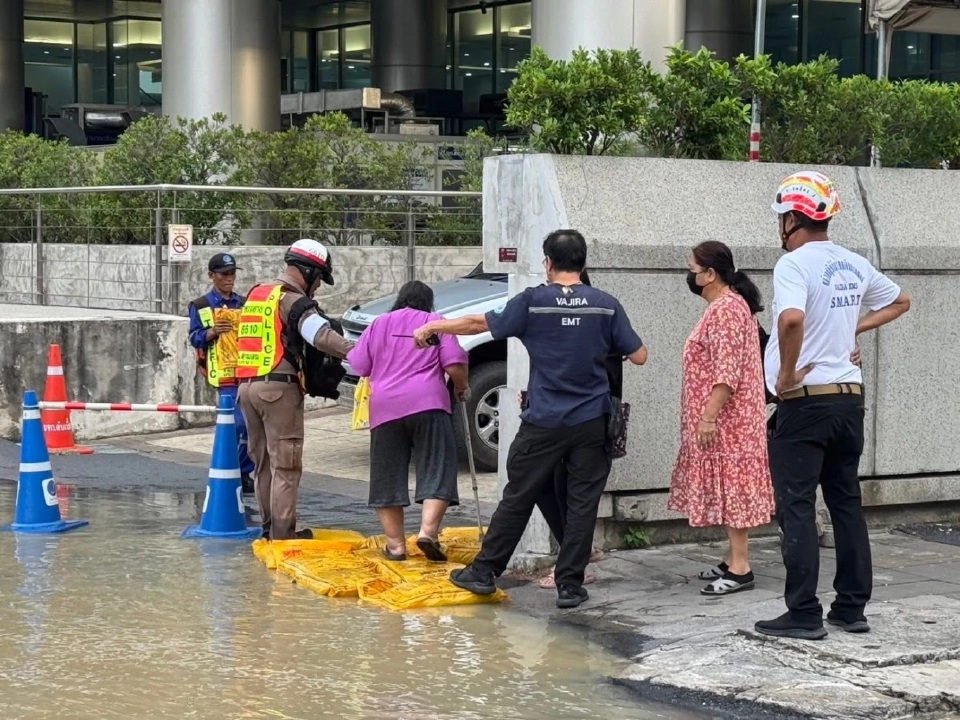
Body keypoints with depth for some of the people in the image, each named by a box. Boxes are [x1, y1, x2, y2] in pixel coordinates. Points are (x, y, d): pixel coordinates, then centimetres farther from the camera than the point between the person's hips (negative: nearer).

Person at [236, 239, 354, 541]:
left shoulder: (256, 295, 18)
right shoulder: (294, 301, -10)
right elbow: (322, 336, -25)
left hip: (247, 384, 8)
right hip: (279, 387, -8)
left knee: (263, 461, 15)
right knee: (285, 464, -5)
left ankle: (269, 526, 20)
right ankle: (282, 531, -7)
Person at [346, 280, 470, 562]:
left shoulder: (379, 324, 16)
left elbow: (358, 367, 15)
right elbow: (455, 365, -1)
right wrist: (461, 388, 18)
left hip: (385, 408, 2)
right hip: (428, 404, -2)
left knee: (388, 478, 8)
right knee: (437, 472, -1)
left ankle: (395, 544, 7)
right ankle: (428, 531, -19)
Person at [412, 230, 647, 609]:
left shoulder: (533, 302, -7)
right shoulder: (606, 306, -2)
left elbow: (480, 323, 1)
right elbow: (639, 356, 1)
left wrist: (431, 327, 15)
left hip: (543, 422, -1)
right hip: (591, 422, 1)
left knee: (517, 499, 9)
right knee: (582, 503, 6)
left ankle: (484, 572, 16)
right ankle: (570, 585, 7)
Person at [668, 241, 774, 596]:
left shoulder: (725, 310, -17)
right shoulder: (731, 304, 15)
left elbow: (726, 371, -24)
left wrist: (708, 416, -25)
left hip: (725, 418, -10)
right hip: (727, 418, 10)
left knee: (729, 485, -8)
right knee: (729, 487, 12)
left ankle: (740, 568, -6)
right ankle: (733, 559, 17)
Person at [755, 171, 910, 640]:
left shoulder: (794, 264, -14)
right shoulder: (854, 265, 9)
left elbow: (791, 319, -33)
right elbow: (900, 302, 26)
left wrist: (786, 374, -19)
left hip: (805, 401, -7)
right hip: (849, 396, 7)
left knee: (796, 508, -2)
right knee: (846, 502, 13)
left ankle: (804, 615, -3)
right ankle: (852, 608, 16)